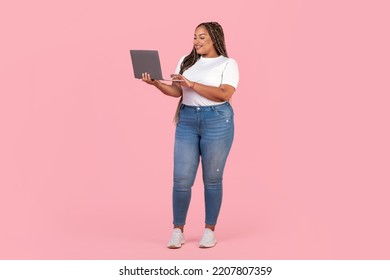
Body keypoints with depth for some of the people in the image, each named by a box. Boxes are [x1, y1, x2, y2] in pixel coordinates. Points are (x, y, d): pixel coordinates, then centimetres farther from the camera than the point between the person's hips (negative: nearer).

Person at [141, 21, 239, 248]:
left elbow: (225, 94, -16)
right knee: (181, 178, -2)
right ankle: (178, 231, 10)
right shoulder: (187, 61, 12)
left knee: (212, 178, 4)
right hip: (187, 121, 4)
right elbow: (176, 91, 5)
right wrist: (156, 83, -13)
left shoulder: (228, 64, -1)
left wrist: (192, 84, -20)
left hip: (217, 121, -4)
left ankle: (210, 230, 16)